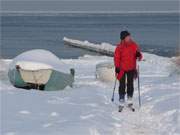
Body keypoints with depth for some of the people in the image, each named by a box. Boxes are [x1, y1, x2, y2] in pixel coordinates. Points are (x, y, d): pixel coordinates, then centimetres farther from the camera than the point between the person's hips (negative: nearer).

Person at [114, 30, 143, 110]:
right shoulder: (119, 47, -8)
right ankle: (121, 101, 9)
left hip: (131, 69, 2)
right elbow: (116, 57, -4)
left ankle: (130, 99, 20)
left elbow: (139, 56, 4)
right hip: (122, 69, -2)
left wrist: (138, 56, -19)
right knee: (122, 85, 1)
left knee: (130, 85, 7)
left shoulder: (134, 45, -1)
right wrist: (117, 67, -10)